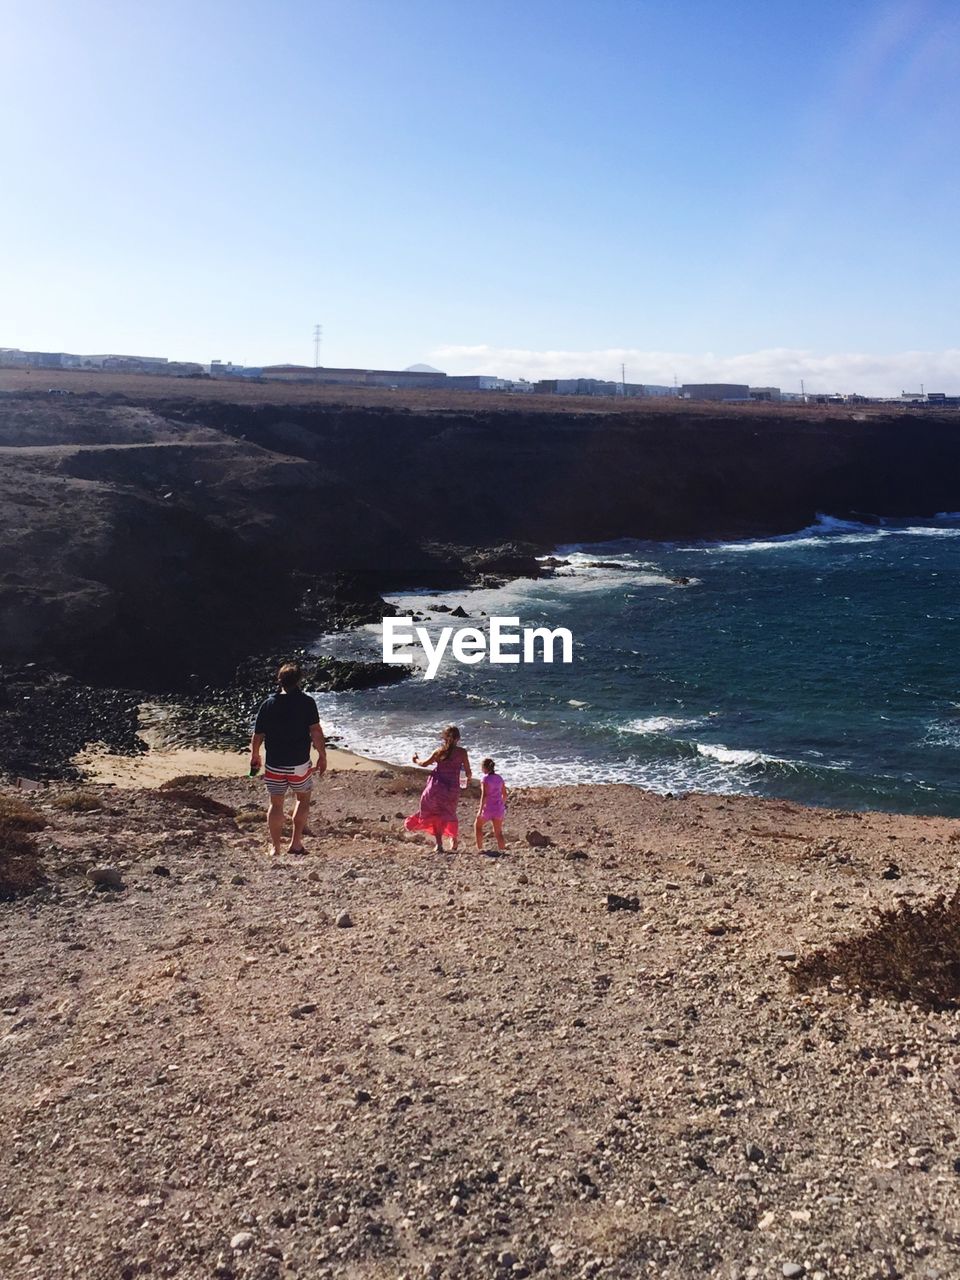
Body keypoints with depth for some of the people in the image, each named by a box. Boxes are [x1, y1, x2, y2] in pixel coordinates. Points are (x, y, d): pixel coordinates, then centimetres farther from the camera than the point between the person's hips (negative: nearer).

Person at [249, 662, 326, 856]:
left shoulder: (268, 704, -2)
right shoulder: (307, 702, -9)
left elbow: (257, 736, 1)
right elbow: (316, 732, -13)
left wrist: (254, 756, 17)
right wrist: (322, 756, -3)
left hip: (274, 765, 2)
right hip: (300, 764, -1)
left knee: (276, 804, 12)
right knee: (303, 800, 18)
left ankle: (275, 847, 17)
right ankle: (295, 842, 15)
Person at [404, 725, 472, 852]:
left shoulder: (440, 751, -6)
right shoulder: (462, 752, -7)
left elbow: (424, 764, 5)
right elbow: (468, 772, -3)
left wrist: (416, 760, 26)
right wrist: (468, 780, 20)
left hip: (437, 786, -1)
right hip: (453, 788, 1)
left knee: (436, 815, 15)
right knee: (449, 815, 21)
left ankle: (439, 844, 8)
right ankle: (453, 843, 19)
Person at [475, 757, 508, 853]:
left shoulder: (485, 779, -11)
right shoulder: (499, 778, 7)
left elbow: (484, 795, -19)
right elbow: (504, 794, 11)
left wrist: (480, 810, -17)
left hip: (488, 808, -5)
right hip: (499, 809, 5)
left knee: (478, 825, 20)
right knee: (498, 832, 13)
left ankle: (480, 848, 18)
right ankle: (502, 850, -1)